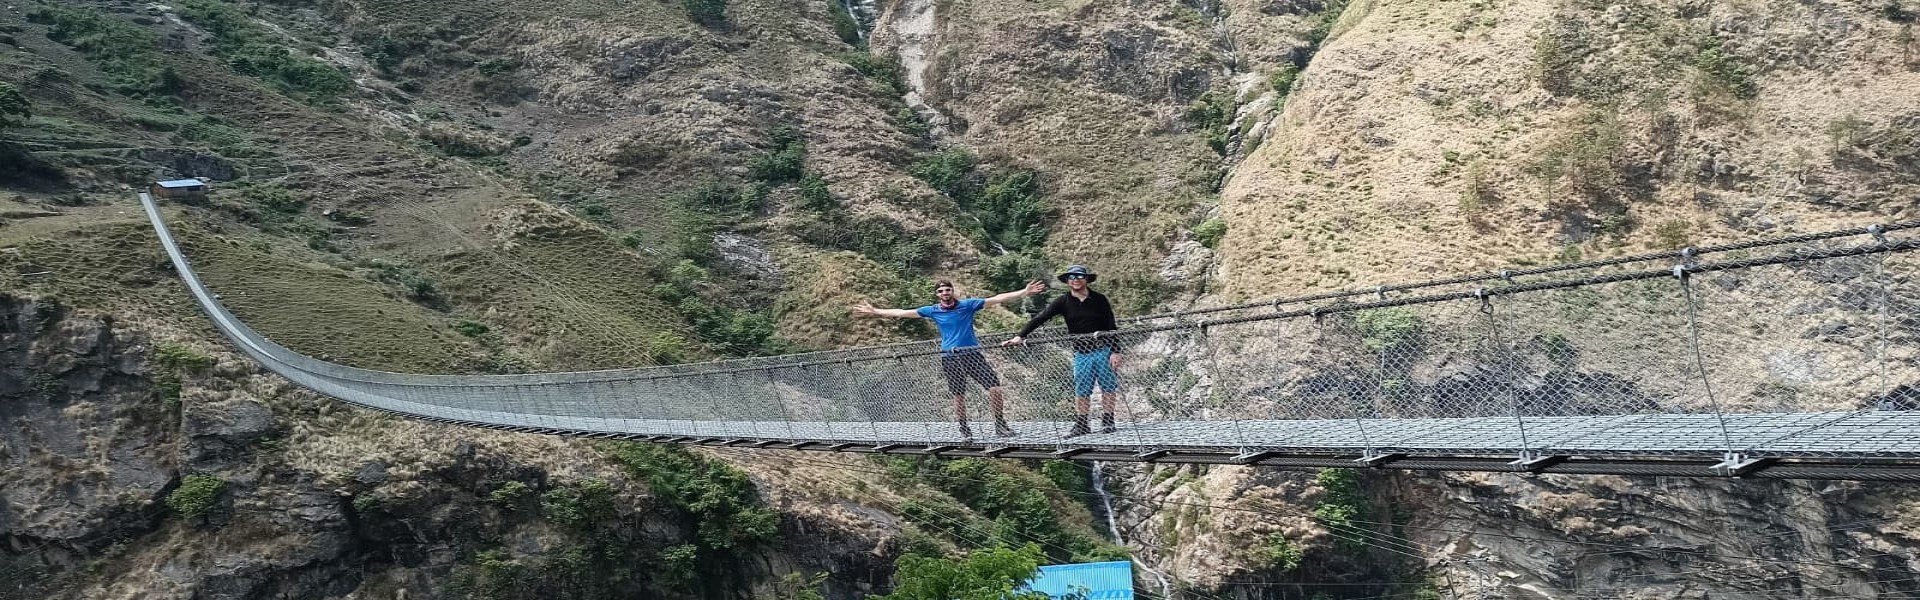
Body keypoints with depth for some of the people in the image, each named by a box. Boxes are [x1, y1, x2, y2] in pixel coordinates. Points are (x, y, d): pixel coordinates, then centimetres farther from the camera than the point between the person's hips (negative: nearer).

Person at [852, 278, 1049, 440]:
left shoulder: (968, 305, -1)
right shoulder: (933, 311, 3)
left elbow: (997, 299, -5)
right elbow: (902, 312, 8)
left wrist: (1024, 292, -12)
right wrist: (875, 311, 9)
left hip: (972, 353, 0)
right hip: (950, 358, 1)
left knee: (994, 386, -9)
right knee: (958, 395, 4)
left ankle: (1000, 424, 6)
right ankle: (964, 430, 19)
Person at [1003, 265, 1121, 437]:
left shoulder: (1099, 299, -2)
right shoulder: (1063, 302, 0)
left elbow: (1112, 327, 1)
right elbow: (1040, 318, -7)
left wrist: (1115, 352, -6)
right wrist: (1020, 336, -17)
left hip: (1103, 350, -1)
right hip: (1081, 353, 1)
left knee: (1108, 387, 2)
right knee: (1081, 391, 1)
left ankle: (1107, 422, 13)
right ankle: (1081, 425, 9)